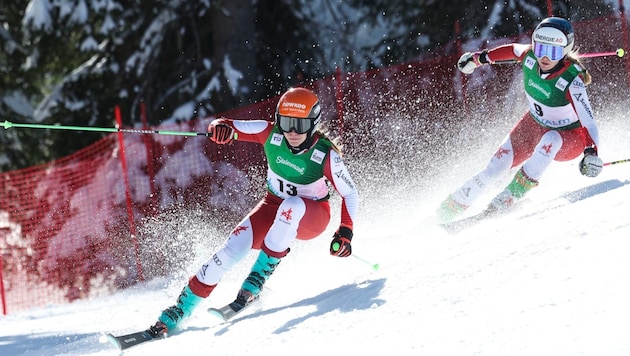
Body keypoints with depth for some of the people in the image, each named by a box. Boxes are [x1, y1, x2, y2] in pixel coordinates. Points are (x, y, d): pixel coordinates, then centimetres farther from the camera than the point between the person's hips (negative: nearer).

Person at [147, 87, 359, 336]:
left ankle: (256, 282, -31)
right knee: (235, 246, -20)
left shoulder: (326, 154, -23)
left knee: (292, 206, -38)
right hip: (273, 207, 3)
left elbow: (350, 194, -12)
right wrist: (222, 128, -39)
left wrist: (345, 233, -22)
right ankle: (175, 315, -15)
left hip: (311, 217, -3)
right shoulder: (271, 133, -16)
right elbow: (231, 129, -14)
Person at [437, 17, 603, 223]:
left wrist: (591, 153, -57)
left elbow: (589, 121, -39)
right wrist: (478, 58, 16)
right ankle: (451, 207, 3)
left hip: (570, 138, -5)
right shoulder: (529, 56, -19)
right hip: (534, 126, 5)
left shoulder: (572, 80, -33)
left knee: (551, 139, -40)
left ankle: (514, 193, -32)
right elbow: (512, 50, 6)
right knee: (495, 168, -12)